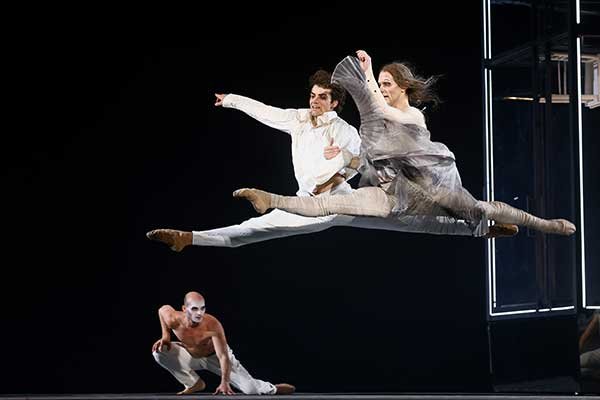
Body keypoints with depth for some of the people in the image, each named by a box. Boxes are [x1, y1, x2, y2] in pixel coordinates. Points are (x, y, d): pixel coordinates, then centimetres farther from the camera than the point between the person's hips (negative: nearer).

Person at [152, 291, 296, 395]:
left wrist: (225, 382, -47)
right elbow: (163, 309, -4)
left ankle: (274, 389, 19)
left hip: (215, 356, -3)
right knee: (160, 350, -23)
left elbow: (223, 357, -36)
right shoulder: (173, 319, -30)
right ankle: (194, 384, -5)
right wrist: (165, 336, -11)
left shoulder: (213, 325, -37)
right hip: (190, 355, 3)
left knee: (250, 388, -19)